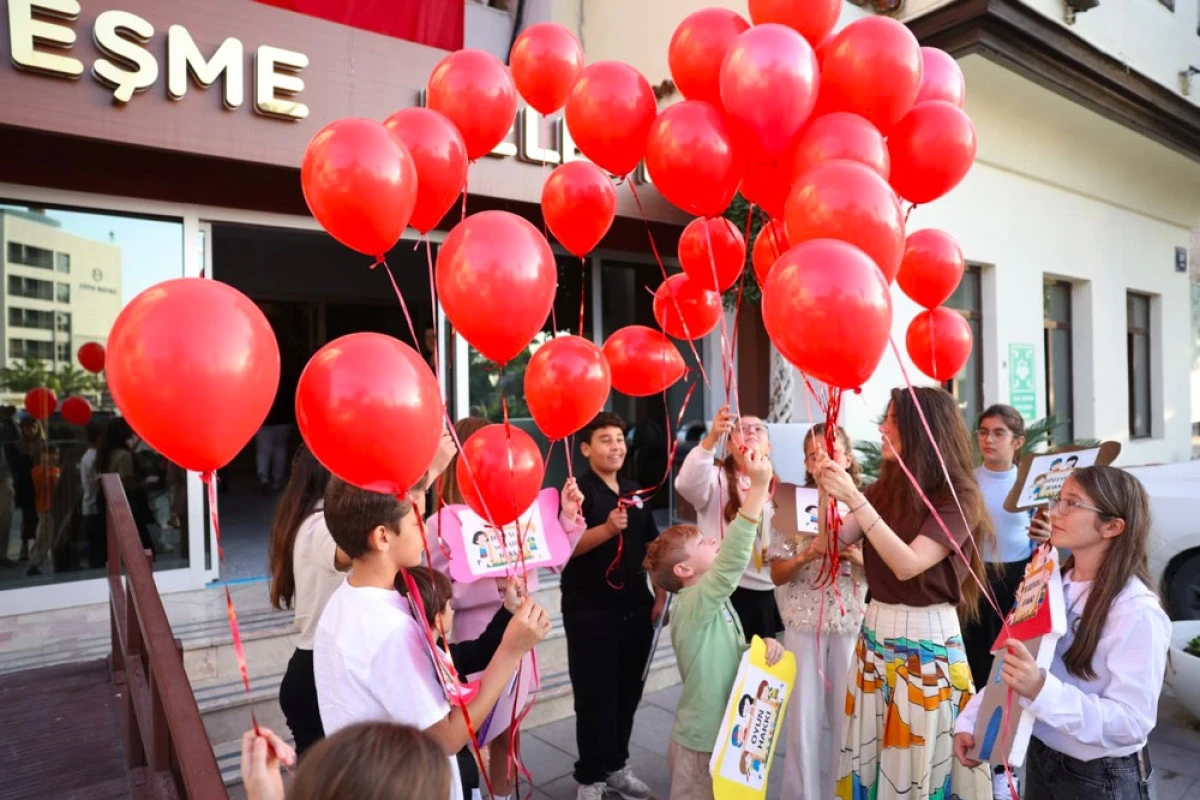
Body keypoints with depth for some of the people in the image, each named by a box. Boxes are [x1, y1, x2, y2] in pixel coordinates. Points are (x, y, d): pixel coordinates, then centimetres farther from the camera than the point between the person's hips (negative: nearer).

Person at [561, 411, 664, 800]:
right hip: (590, 612, -6)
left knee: (629, 692, 16)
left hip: (635, 609, 6)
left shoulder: (634, 492, 10)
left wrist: (660, 596, 8)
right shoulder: (578, 491, -10)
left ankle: (617, 766, 34)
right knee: (595, 697, 3)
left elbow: (652, 546, 16)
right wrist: (607, 529, -35)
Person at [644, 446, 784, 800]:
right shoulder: (693, 604, -23)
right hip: (702, 741, -8)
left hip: (723, 733, 8)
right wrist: (759, 487, -40)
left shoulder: (715, 604, 5)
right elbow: (732, 558, -37)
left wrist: (762, 646, -9)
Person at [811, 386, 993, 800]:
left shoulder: (959, 496, -12)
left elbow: (908, 564, -22)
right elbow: (832, 542, 1)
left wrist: (855, 500, -27)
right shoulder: (885, 486, 5)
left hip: (928, 638, -5)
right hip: (876, 630, 5)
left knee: (920, 755, 6)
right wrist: (829, 492, -13)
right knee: (873, 751, 12)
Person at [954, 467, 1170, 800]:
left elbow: (1133, 721, -25)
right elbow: (1009, 661, 3)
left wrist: (1042, 691, -37)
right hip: (1039, 756, 6)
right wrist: (969, 721, -4)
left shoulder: (1138, 612, -22)